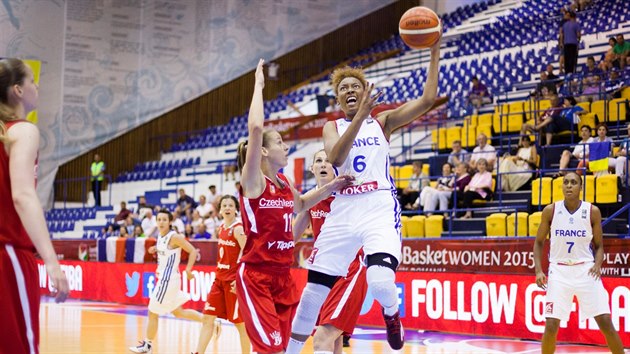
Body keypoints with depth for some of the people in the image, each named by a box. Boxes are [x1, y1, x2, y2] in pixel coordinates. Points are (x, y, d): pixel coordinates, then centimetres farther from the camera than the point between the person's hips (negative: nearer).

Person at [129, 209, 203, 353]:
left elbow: (193, 251, -18)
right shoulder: (161, 236, 7)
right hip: (163, 278, 10)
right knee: (178, 313, 19)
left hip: (168, 279, -10)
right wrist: (155, 250, 7)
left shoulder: (174, 237, -17)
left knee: (153, 312, 1)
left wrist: (188, 269, -27)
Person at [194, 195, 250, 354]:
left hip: (233, 281, -8)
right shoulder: (221, 228, 11)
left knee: (240, 322, 1)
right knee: (208, 317, 5)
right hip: (220, 278, 8)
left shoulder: (238, 229, -13)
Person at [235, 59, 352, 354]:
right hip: (255, 276, -7)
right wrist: (258, 85, -16)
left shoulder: (284, 183, 11)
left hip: (283, 276, 8)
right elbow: (255, 128, -26)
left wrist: (331, 186, 22)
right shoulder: (253, 180, -11)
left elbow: (299, 205, 36)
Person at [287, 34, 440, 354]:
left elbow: (428, 100, -3)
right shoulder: (333, 127, 13)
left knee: (381, 281, -27)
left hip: (380, 208, -2)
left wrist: (434, 51, -9)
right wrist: (360, 115, -19)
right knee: (313, 291, 1)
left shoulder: (382, 121, 10)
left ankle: (391, 314, 7)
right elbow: (335, 158, -10)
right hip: (343, 210, 2)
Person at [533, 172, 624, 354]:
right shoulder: (550, 211, -2)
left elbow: (599, 245, 8)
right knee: (551, 325, -5)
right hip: (559, 271, 0)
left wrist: (598, 264, -12)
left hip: (586, 270, 0)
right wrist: (539, 270, -4)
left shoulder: (593, 211, -2)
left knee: (605, 322, -4)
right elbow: (539, 242, 8)